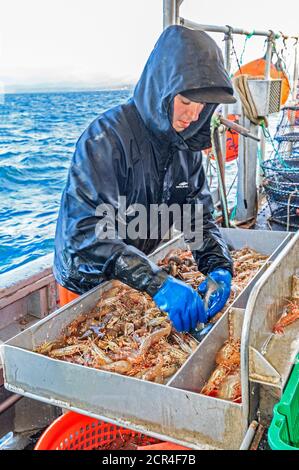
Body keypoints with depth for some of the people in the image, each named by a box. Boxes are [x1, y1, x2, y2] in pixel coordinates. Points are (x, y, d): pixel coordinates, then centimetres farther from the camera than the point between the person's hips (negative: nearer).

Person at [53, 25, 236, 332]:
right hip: (87, 281, -5)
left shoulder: (186, 144, -6)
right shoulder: (107, 137, -27)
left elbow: (199, 214, -4)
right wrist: (157, 282, -44)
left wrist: (219, 267, -23)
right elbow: (85, 230, -35)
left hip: (143, 271, 6)